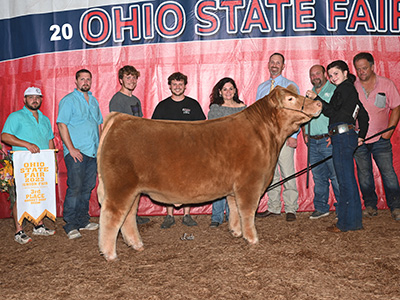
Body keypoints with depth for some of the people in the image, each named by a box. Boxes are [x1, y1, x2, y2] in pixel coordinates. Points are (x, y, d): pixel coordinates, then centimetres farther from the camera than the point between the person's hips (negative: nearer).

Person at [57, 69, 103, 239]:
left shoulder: (93, 101, 18)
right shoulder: (68, 100, -3)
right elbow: (62, 125, -10)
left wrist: (100, 146, 13)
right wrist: (71, 148, -16)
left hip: (93, 152, 6)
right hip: (76, 152, -6)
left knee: (88, 188, 10)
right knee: (75, 188, -8)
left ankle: (83, 221, 20)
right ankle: (70, 225, -2)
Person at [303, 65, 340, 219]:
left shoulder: (334, 90, -1)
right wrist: (304, 134, 13)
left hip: (330, 141, -6)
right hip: (313, 143, 6)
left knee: (336, 176, -5)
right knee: (318, 177, 10)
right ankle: (321, 208, 19)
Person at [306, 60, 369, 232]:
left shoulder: (344, 88, -4)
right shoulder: (351, 89, 25)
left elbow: (331, 110, -11)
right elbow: (364, 115, 26)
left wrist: (315, 98, -10)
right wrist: (361, 135, 23)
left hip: (342, 136, -10)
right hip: (347, 136, 10)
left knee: (345, 181, -7)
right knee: (348, 181, 12)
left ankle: (346, 223, -1)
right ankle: (354, 220, 19)